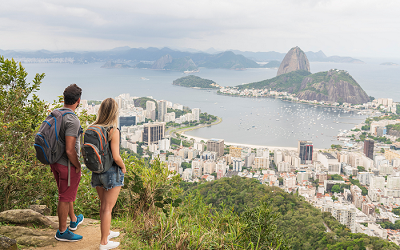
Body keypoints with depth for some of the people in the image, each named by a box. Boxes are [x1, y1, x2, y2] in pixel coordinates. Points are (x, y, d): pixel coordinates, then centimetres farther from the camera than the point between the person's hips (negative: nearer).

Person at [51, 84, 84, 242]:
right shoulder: (72, 120, -26)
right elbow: (70, 150, -29)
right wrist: (78, 166, -13)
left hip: (56, 162, 9)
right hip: (68, 165, -9)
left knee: (67, 194, 25)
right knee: (65, 198, 6)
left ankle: (74, 221, 44)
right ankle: (62, 232, 21)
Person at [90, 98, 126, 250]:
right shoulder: (113, 131, -21)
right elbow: (116, 157, -23)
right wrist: (123, 167, -4)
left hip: (97, 172, 6)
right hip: (112, 173, -6)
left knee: (103, 205, 23)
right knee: (107, 208, 5)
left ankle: (106, 232, 41)